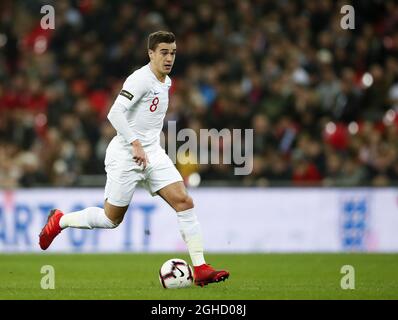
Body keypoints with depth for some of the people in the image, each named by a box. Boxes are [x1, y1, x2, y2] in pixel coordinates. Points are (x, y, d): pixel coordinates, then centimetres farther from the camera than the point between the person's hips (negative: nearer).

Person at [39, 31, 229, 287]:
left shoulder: (166, 82, 11)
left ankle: (200, 268, -11)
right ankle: (60, 220, 30)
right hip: (125, 156, -7)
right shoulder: (141, 79, -17)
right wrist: (135, 144, -28)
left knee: (184, 201, -10)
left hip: (153, 154, 7)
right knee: (111, 219, 4)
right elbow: (115, 113, -25)